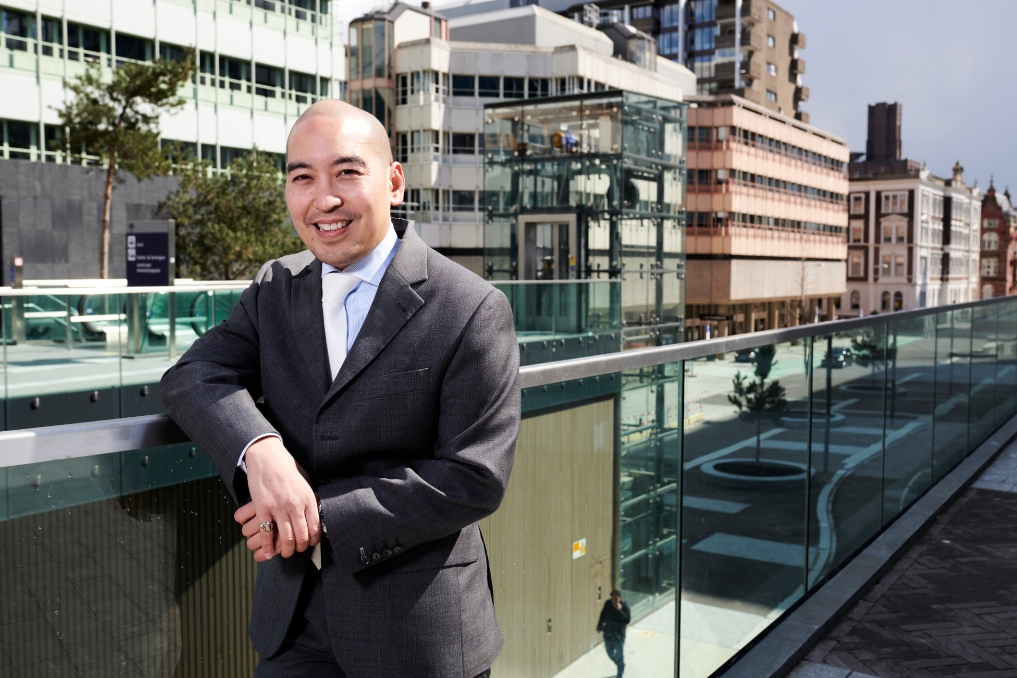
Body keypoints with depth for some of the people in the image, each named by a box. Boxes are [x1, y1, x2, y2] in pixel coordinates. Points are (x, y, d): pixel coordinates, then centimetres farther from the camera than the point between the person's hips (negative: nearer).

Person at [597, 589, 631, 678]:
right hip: (608, 633, 4)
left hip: (619, 635, -4)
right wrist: (599, 627, 15)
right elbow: (603, 615, 7)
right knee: (610, 654, 20)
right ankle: (620, 666, 48)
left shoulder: (624, 606, -19)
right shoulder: (608, 603, -8)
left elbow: (627, 620, -28)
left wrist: (620, 610, -37)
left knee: (619, 655, 8)